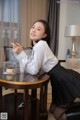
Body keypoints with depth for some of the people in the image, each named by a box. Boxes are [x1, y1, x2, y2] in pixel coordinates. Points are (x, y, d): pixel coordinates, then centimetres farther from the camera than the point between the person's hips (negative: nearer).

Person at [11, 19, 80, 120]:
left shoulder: (40, 45, -20)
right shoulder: (37, 45, 9)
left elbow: (33, 70, -19)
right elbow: (32, 66, 12)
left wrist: (20, 53, -21)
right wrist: (20, 53, 5)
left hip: (64, 80, -9)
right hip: (60, 79, 9)